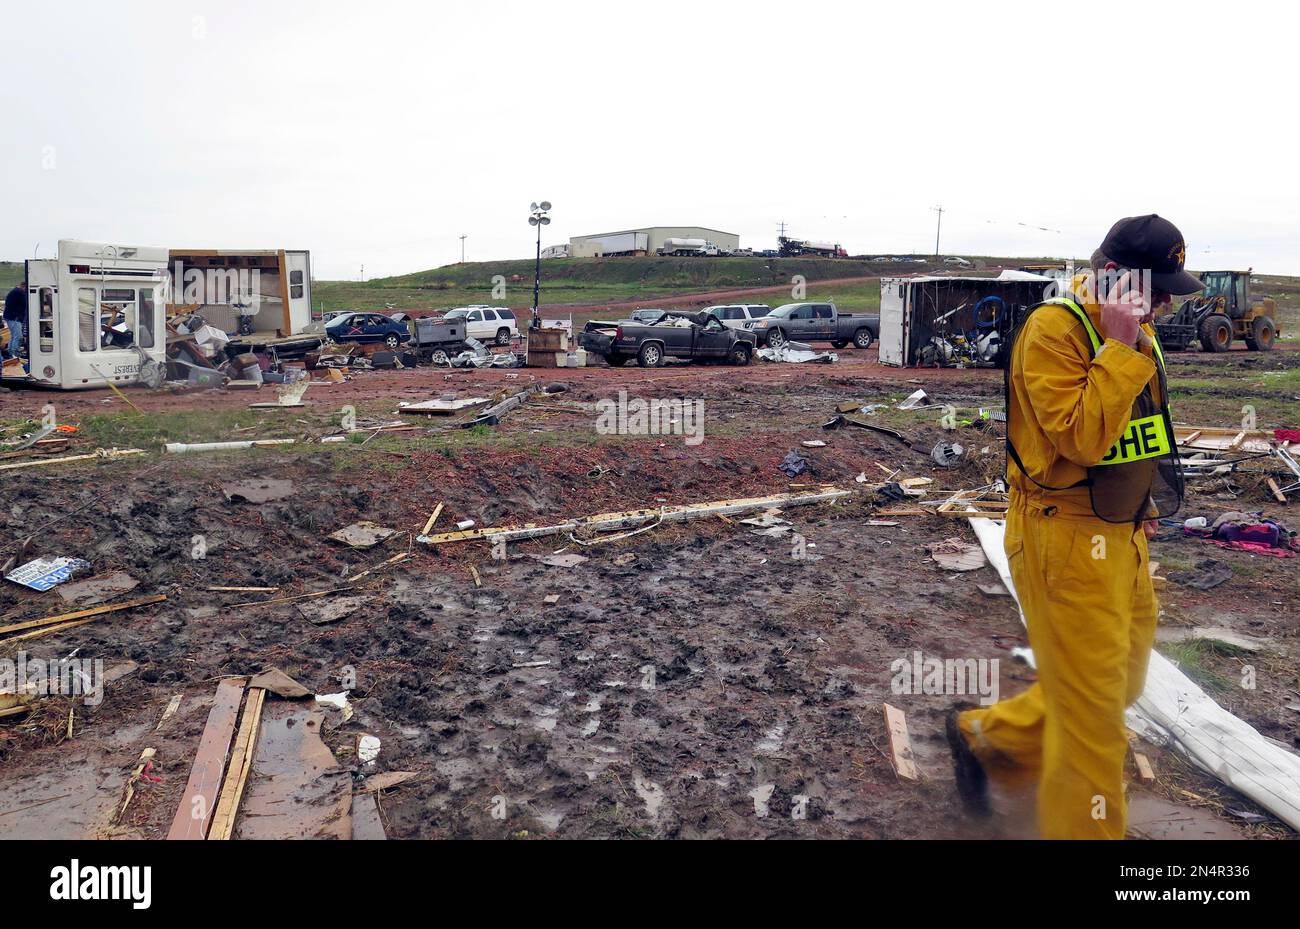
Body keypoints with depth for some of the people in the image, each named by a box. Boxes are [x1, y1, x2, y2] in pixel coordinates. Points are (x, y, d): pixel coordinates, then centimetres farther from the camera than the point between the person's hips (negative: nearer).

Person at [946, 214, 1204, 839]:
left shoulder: (1136, 332, 10)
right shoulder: (1054, 329, -18)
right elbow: (1081, 437, -27)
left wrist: (1140, 507, 18)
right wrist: (1120, 348, -25)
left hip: (1121, 535, 10)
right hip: (1066, 537, -9)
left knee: (1121, 683, 20)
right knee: (1091, 708, 1)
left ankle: (982, 735, 35)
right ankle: (1085, 827, 19)